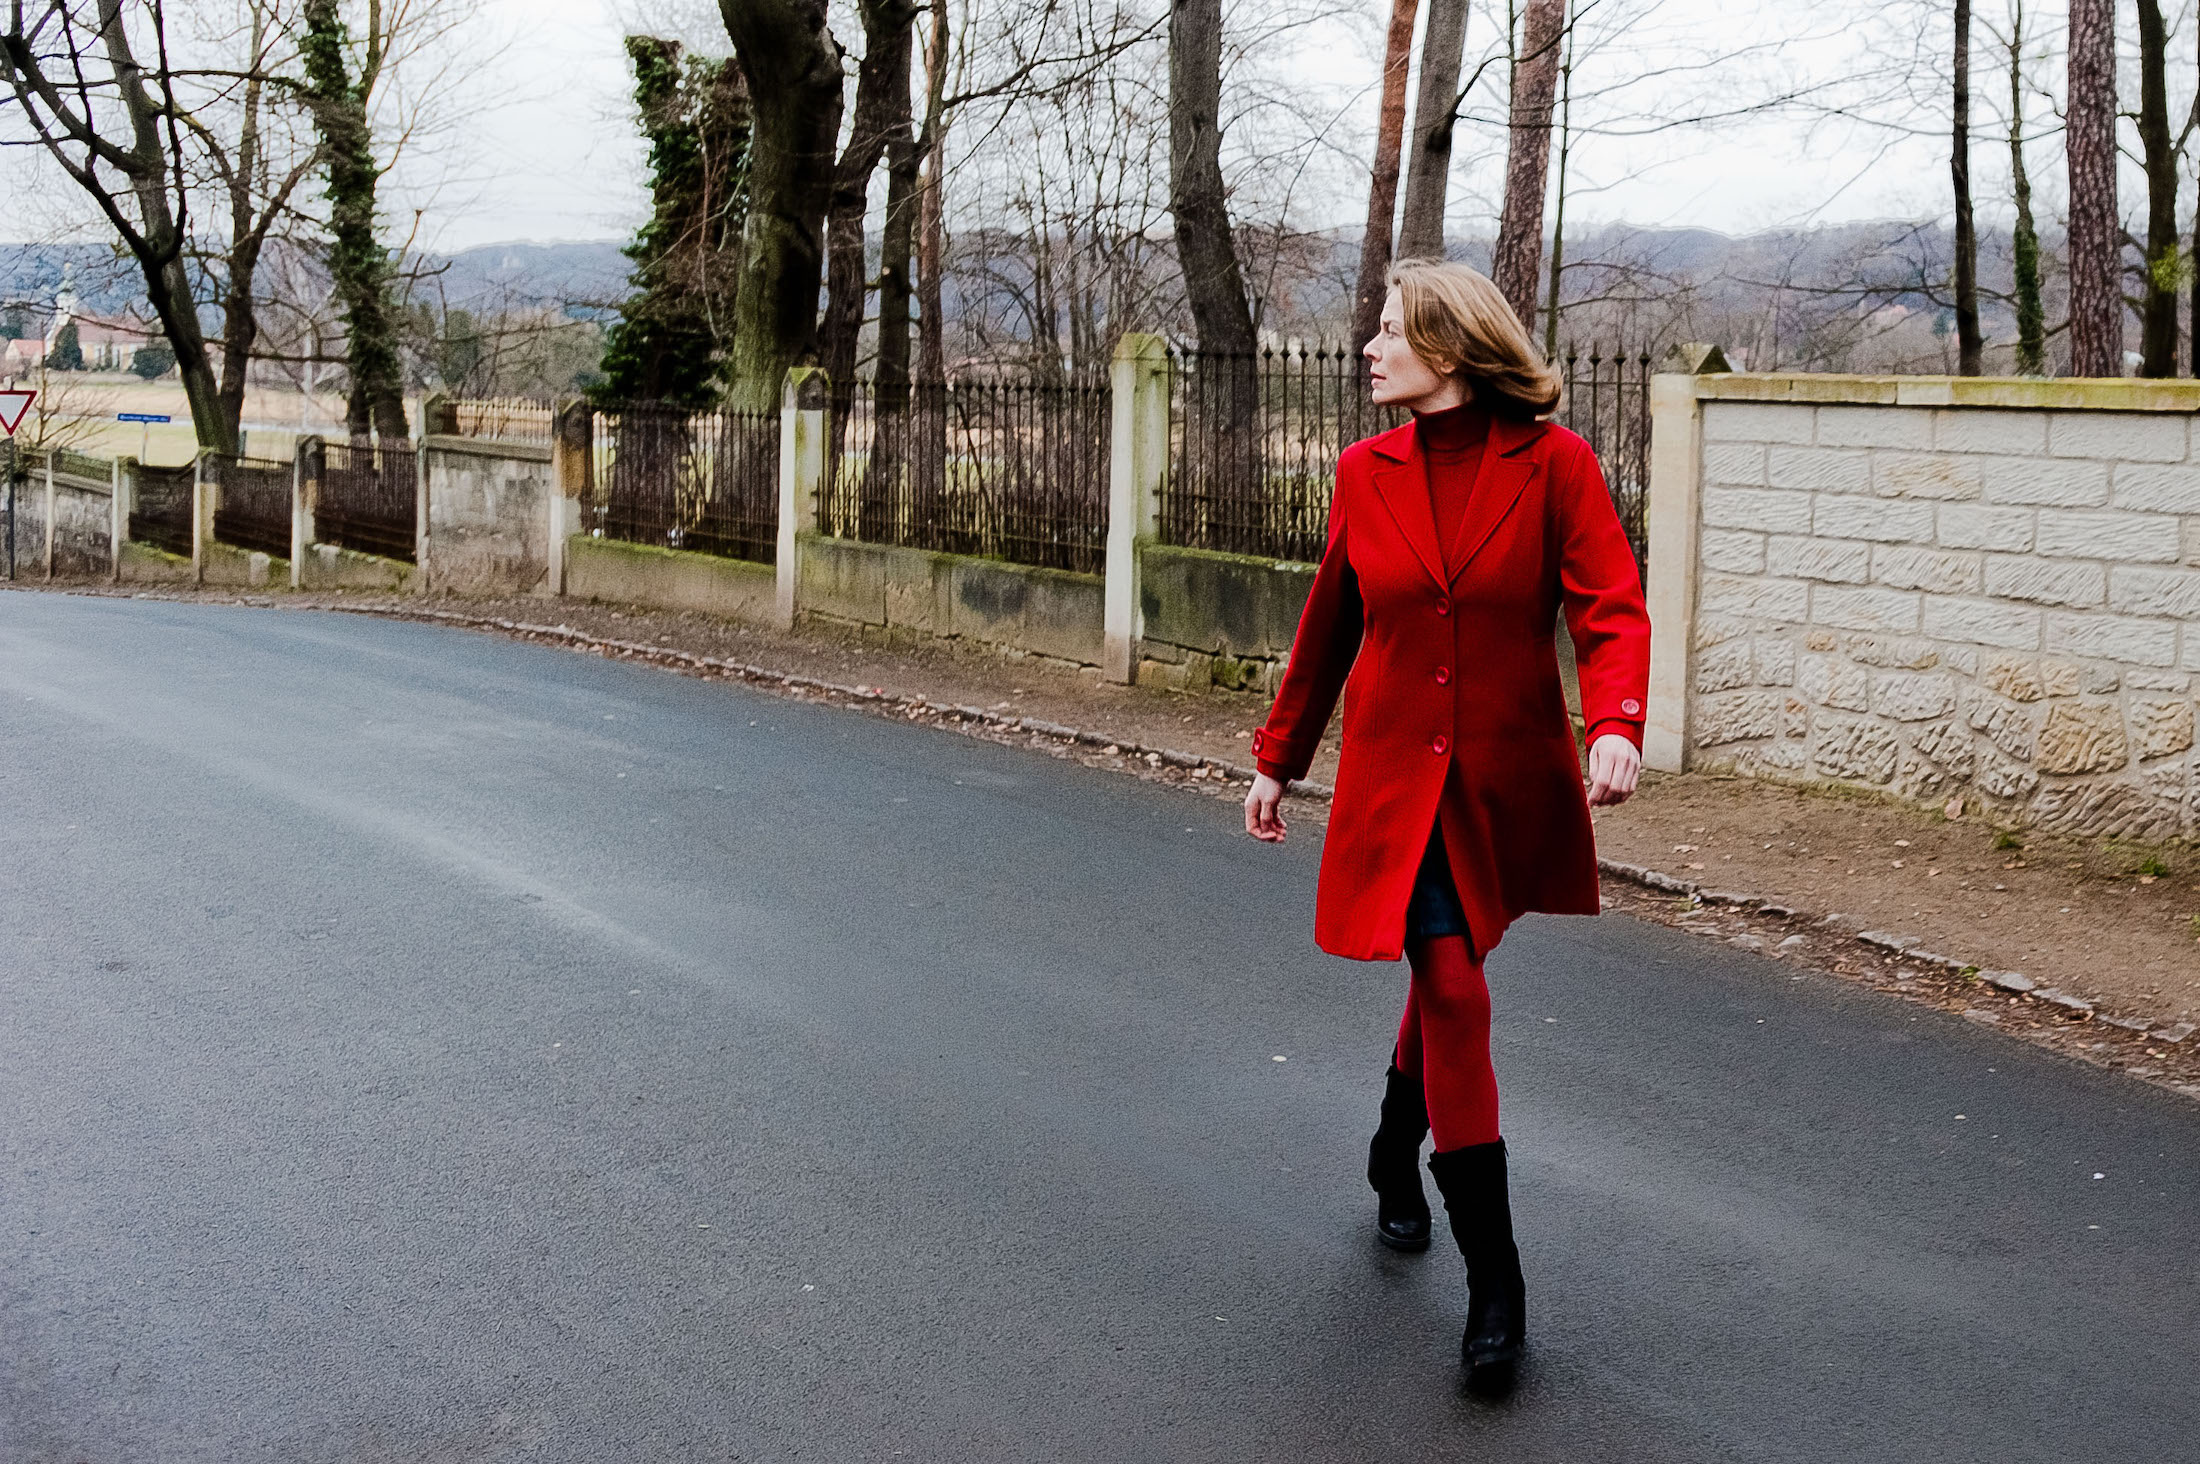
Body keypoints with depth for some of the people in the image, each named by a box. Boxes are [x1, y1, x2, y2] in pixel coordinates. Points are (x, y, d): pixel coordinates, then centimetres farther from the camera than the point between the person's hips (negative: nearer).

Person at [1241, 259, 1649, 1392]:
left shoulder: (1553, 463, -7)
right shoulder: (1367, 472, 2)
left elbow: (1610, 608, -13)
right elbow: (1329, 627, 12)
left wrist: (1615, 726, -31)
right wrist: (1278, 758, 17)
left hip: (1505, 779, 0)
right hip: (1396, 778, 1)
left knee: (1444, 978, 14)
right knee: (1452, 990, -10)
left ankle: (1396, 1157, 46)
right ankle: (1494, 1282, -1)